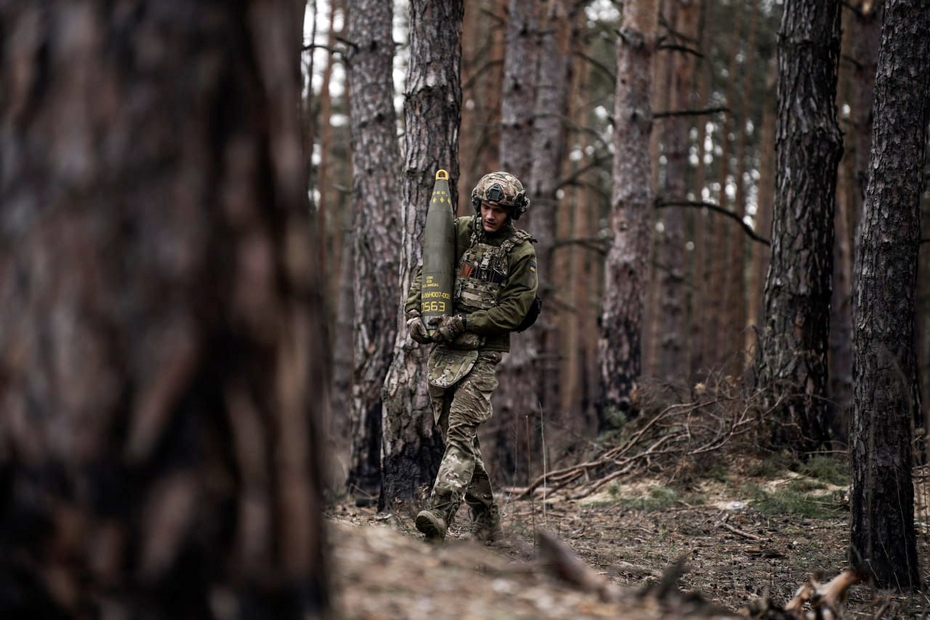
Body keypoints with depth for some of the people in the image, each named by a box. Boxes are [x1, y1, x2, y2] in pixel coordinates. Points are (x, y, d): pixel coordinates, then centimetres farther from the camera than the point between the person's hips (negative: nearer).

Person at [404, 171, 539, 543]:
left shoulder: (521, 253, -4)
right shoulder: (460, 232, 8)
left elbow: (514, 310, -10)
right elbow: (425, 273, 11)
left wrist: (463, 323, -16)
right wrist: (413, 313, -5)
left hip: (482, 353, -5)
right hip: (443, 349, 6)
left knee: (461, 432, -18)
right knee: (454, 434, 9)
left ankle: (440, 512, -29)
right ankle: (486, 519, 18)